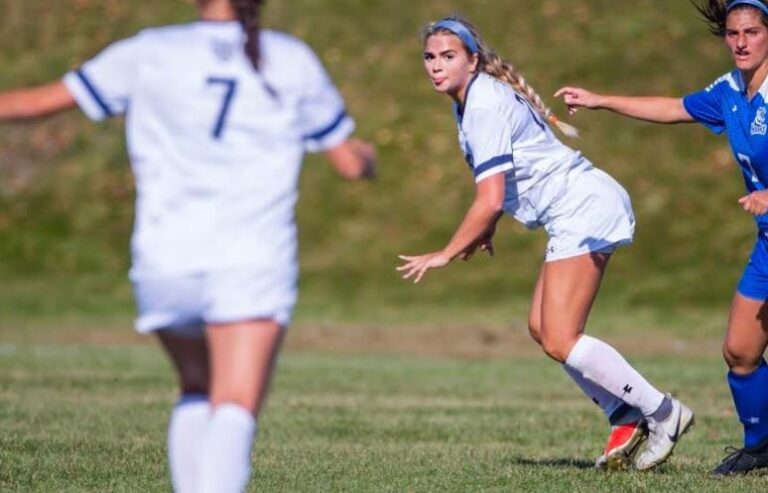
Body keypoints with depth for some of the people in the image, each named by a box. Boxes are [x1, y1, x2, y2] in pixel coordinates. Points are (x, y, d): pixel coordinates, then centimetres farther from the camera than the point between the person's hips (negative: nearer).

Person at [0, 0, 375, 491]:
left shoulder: (150, 53, 5)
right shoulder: (295, 60, 7)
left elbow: (40, 100, 8)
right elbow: (352, 164, 14)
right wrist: (366, 155, 37)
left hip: (165, 262, 2)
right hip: (254, 263, -2)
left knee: (198, 390, 23)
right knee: (235, 410, -10)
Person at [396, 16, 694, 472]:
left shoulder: (486, 107, -18)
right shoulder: (473, 98, 12)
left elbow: (490, 200, -22)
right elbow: (506, 182, 28)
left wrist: (446, 255, -13)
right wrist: (486, 230, 22)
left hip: (584, 208, -10)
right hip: (580, 212, 10)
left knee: (559, 340, -12)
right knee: (543, 327, 8)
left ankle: (663, 413, -5)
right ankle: (628, 420, 10)